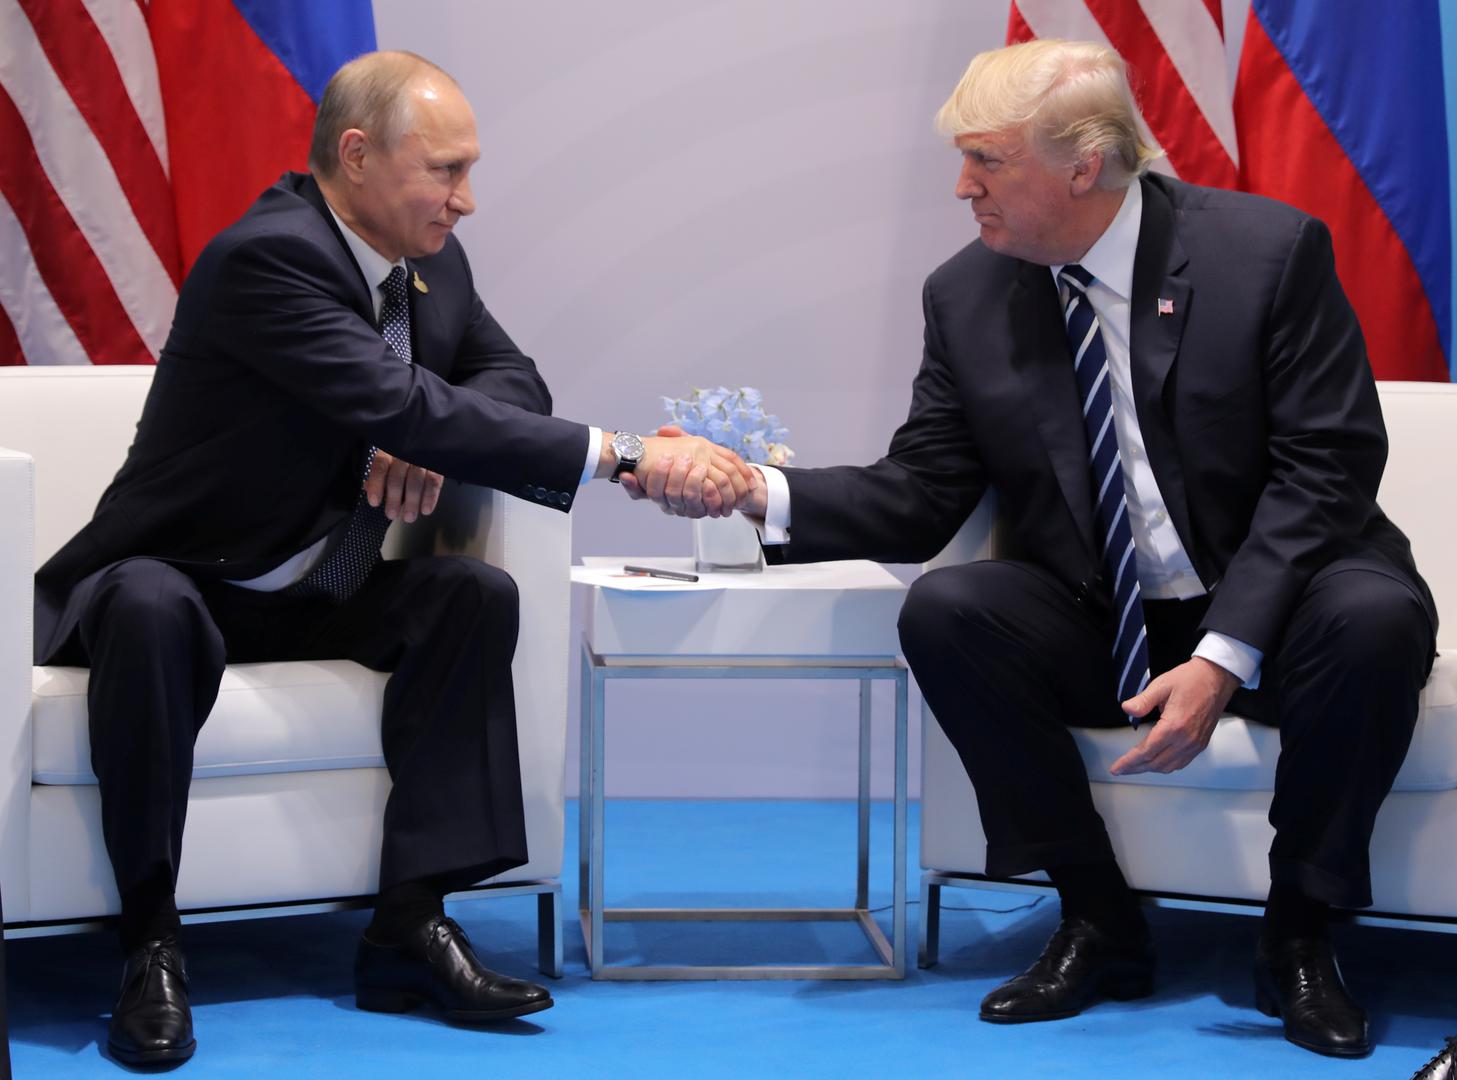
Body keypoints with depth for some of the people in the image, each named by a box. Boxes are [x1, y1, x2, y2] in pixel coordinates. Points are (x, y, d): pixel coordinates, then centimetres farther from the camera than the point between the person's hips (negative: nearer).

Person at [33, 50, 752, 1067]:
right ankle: (151, 940, -28)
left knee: (476, 593, -18)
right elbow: (402, 408, -34)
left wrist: (427, 434, -16)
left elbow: (512, 378, 10)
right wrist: (630, 456, -37)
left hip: (318, 591, 7)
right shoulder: (266, 257, -25)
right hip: (184, 577, -7)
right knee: (152, 612, -40)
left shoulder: (432, 261, 2)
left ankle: (412, 918, -19)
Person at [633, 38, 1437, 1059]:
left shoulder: (1269, 251, -12)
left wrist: (1222, 658, -26)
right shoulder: (969, 295, -1)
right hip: (1099, 630, 3)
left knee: (1375, 616, -35)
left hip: (1266, 622, -3)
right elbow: (918, 497, -1)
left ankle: (1298, 935, -13)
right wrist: (764, 495, -20)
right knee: (942, 611, -24)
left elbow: (1327, 469, -15)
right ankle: (1100, 924, -9)